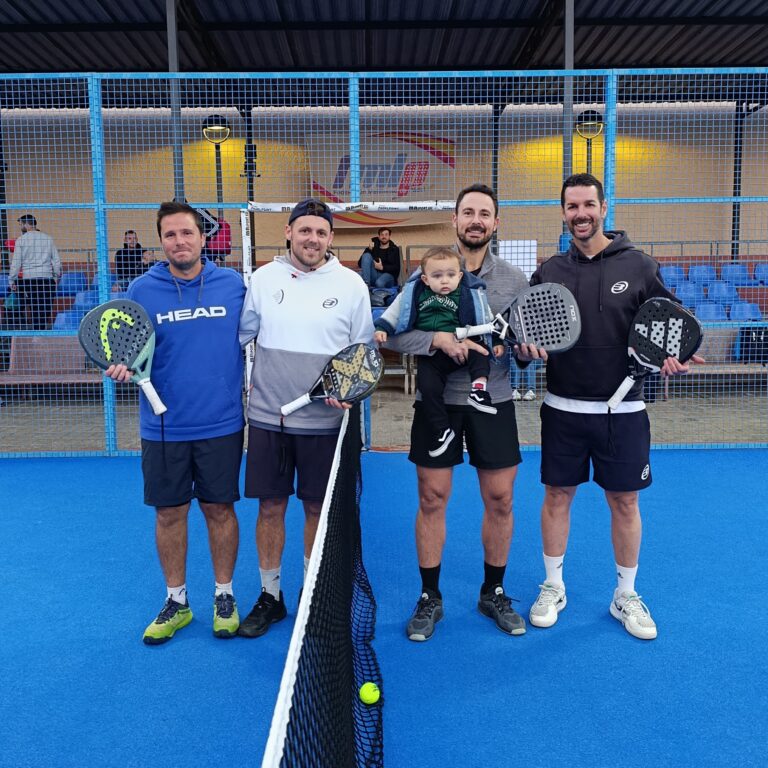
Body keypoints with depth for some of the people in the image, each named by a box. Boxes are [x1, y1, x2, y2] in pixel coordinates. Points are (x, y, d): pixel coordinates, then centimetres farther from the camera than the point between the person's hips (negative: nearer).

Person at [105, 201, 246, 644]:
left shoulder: (233, 284, -1)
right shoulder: (141, 290, -2)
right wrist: (123, 366, -18)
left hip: (221, 425, 0)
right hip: (163, 428, 1)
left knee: (220, 509, 10)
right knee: (169, 513, 10)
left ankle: (225, 597, 29)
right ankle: (177, 602, 30)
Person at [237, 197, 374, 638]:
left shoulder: (351, 284, -1)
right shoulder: (264, 278, 3)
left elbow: (364, 349, 4)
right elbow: (238, 334, 10)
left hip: (324, 419, -1)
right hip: (268, 416, 1)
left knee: (319, 509, 9)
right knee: (270, 506, 8)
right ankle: (270, 597, 26)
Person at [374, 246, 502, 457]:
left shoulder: (469, 295, 1)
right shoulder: (413, 293, 4)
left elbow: (487, 320, 8)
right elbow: (394, 313, 13)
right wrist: (382, 328, 2)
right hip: (430, 356, 0)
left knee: (478, 348, -28)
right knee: (428, 388, -14)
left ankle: (479, 386, -28)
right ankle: (441, 430, -2)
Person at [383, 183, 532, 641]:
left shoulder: (515, 279, 4)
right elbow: (393, 334, -9)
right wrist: (438, 339, -24)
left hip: (494, 401, 2)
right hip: (438, 400, -1)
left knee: (500, 502, 9)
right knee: (433, 501, 6)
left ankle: (494, 593, 30)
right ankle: (430, 598, 24)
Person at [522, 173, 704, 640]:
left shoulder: (639, 266, -2)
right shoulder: (549, 272, 3)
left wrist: (673, 360, -16)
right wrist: (528, 350, -14)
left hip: (622, 410, -1)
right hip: (563, 409, 1)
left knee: (625, 502, 9)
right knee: (557, 497, 10)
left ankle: (627, 596, 28)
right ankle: (553, 588, 29)